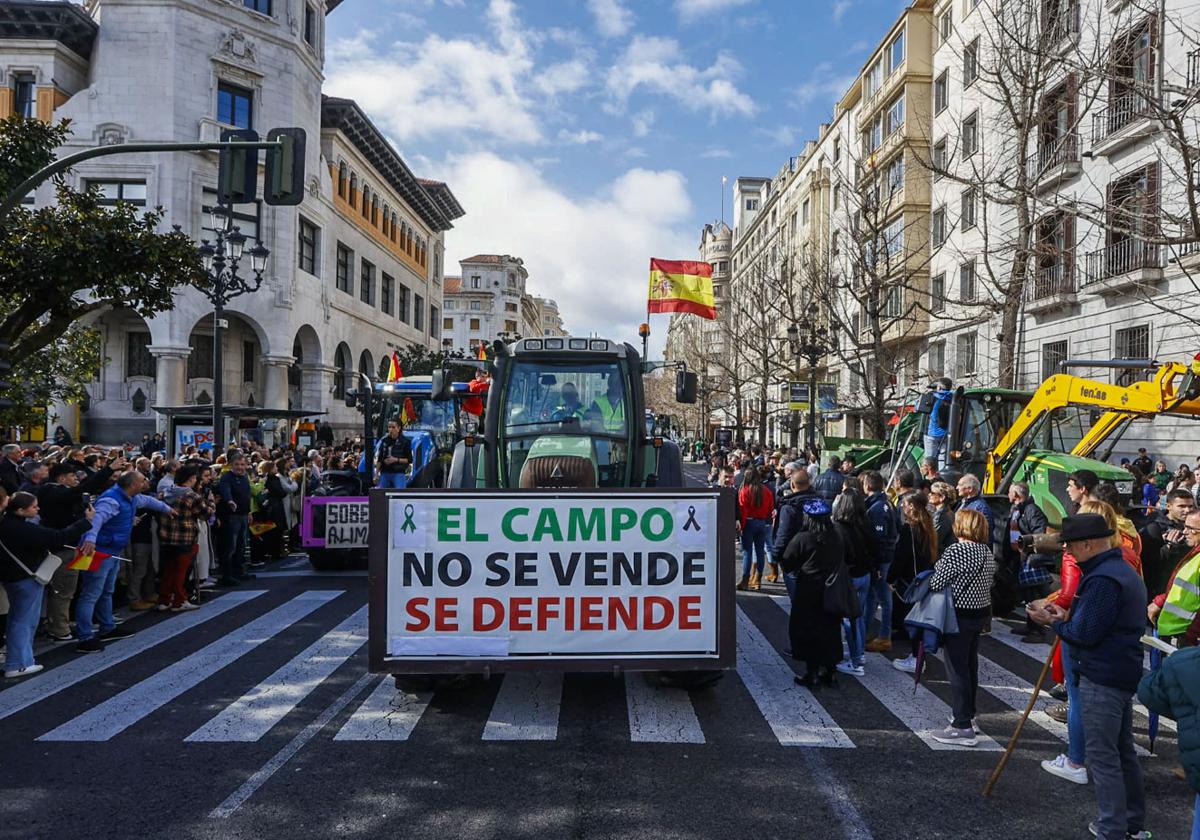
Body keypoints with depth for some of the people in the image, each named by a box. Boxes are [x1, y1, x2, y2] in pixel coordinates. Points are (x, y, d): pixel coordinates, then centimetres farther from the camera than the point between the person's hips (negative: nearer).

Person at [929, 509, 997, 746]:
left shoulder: (956, 551, -21)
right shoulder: (987, 551, 5)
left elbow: (935, 584, -19)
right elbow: (988, 581, 12)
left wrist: (937, 568, 2)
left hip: (960, 616, -8)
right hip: (981, 611, 8)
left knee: (957, 669, -2)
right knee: (970, 666, 19)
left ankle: (963, 727, 1)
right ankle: (968, 715, 32)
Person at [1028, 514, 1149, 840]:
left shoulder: (1103, 579, -22)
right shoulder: (1123, 570, 13)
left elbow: (1085, 634, -23)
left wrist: (1054, 622, -8)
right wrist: (1066, 617, 5)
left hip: (1101, 680, -11)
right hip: (1122, 674, 11)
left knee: (1102, 755, -3)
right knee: (1122, 750, 20)